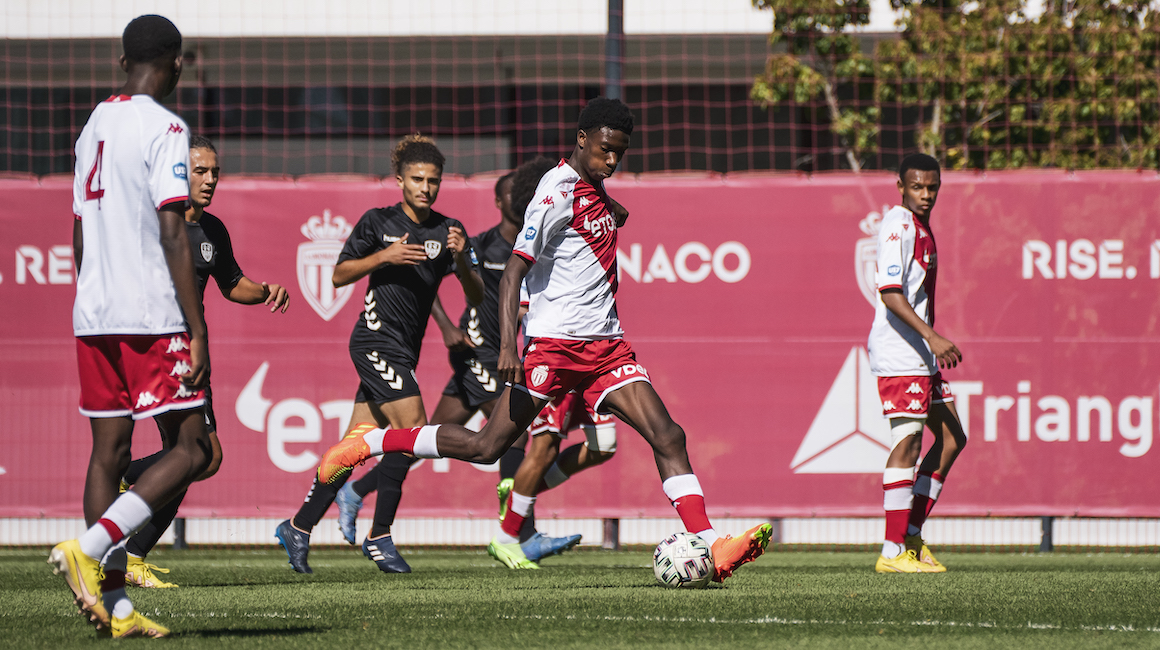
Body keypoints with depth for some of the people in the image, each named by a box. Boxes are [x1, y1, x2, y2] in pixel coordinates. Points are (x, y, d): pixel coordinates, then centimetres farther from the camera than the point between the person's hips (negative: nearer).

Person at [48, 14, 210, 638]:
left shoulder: (93, 126, 14)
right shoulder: (164, 129, -10)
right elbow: (172, 236, -16)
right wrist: (198, 333, -15)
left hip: (93, 315, 8)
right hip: (153, 316, -8)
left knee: (109, 450, 8)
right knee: (190, 450, -3)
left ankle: (114, 605, 6)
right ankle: (88, 549, -18)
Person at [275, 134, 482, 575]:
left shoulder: (448, 231, 8)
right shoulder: (378, 222, -2)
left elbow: (476, 297, 3)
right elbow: (339, 275, -1)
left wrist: (461, 259, -16)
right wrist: (383, 257, -15)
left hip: (404, 351, 5)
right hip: (376, 337, -5)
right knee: (413, 429, -18)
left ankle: (298, 528, 18)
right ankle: (379, 536, -12)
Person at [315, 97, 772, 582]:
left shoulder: (596, 189, 14)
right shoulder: (558, 192, -12)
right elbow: (514, 270, -19)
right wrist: (508, 344, -27)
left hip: (606, 343, 7)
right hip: (554, 342, -7)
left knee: (667, 435, -9)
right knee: (486, 447, -5)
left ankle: (711, 547, -15)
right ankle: (370, 442, 12)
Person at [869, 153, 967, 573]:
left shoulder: (922, 227, 18)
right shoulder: (897, 226, -13)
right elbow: (890, 294, -22)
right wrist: (933, 338, -27)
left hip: (922, 353, 10)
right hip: (899, 353, -10)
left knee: (951, 438, 10)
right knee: (908, 442, -11)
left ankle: (912, 536, 14)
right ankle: (893, 552, -11)